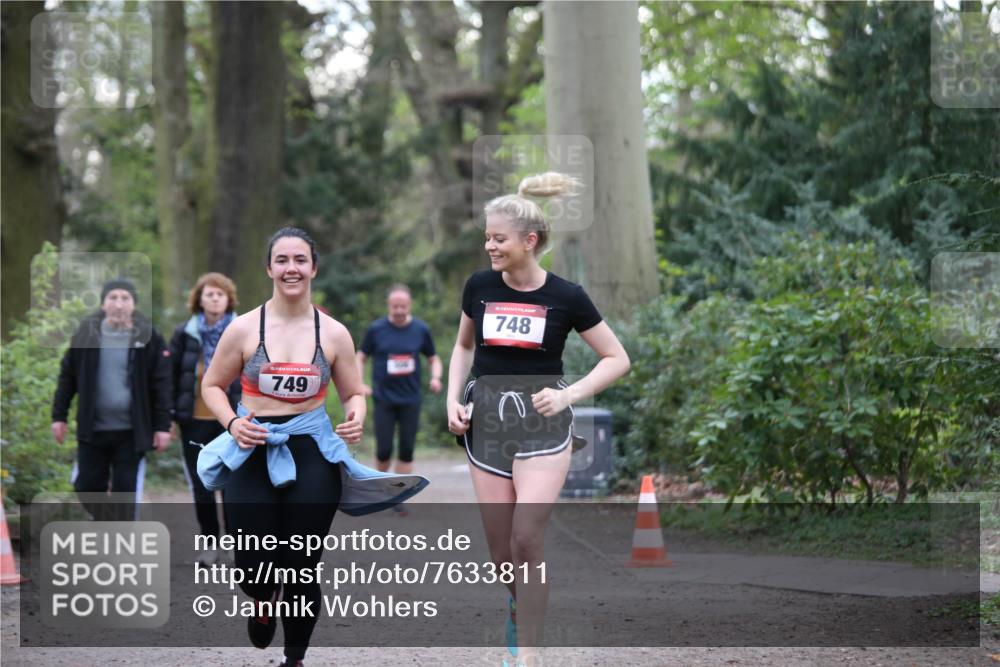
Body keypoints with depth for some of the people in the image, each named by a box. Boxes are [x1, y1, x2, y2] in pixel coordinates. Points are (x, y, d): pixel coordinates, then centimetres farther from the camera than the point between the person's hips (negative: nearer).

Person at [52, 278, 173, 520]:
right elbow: (67, 377, 8)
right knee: (88, 487, 6)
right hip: (92, 428, 2)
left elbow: (161, 384, -3)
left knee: (126, 490, 1)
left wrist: (163, 426, -5)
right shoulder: (86, 334, 2)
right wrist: (59, 416, 6)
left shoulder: (148, 337, -4)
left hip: (131, 432, -2)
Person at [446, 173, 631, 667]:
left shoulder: (565, 297, -7)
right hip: (487, 421, 3)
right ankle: (520, 605, 35)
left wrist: (569, 395, -11)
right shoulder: (479, 287, 1)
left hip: (541, 424, -3)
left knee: (527, 542, -14)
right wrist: (453, 399, 4)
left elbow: (617, 359, 2)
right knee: (500, 550, 3)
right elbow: (463, 346, 19)